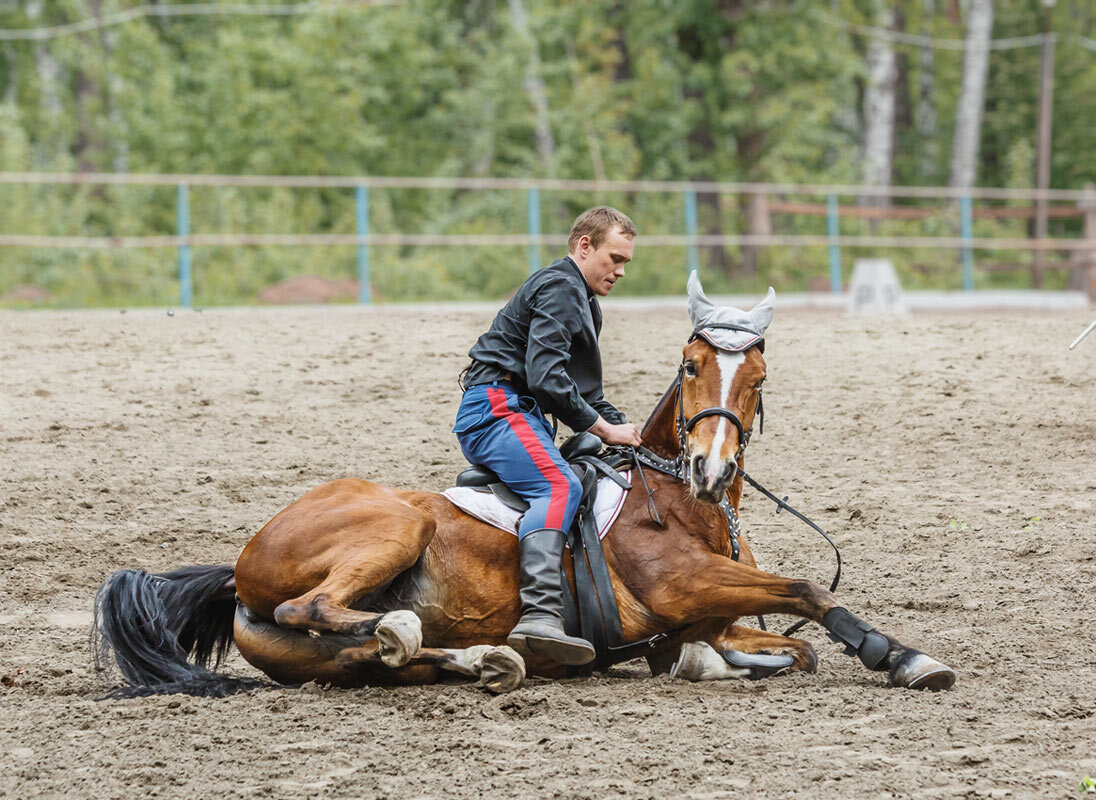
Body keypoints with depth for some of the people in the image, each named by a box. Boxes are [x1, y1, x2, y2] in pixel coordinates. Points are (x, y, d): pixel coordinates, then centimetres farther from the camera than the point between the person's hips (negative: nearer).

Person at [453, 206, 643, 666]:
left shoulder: (585, 305, 26)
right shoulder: (559, 288, -9)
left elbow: (587, 392, 29)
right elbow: (546, 377, -21)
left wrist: (622, 429, 12)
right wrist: (604, 429, -14)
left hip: (520, 414, 11)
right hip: (497, 406, -11)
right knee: (559, 487, -31)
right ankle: (539, 616, -49)